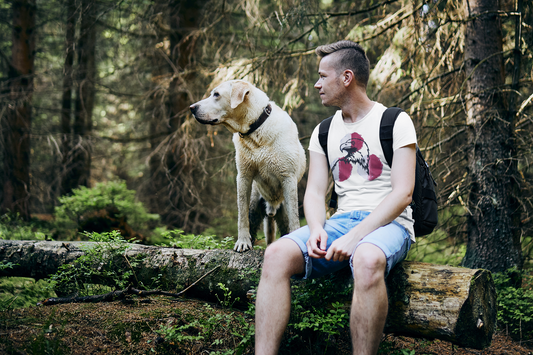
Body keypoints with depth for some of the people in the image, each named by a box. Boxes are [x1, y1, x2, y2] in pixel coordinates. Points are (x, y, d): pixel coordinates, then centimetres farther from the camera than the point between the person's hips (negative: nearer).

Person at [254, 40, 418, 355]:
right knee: (277, 255, -24)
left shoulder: (395, 122, 0)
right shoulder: (324, 132, 18)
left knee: (367, 260, -41)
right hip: (341, 221, 5)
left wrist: (354, 237, -20)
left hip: (388, 223, -5)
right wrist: (317, 230, -13)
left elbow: (403, 193, -9)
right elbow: (315, 192, 11)